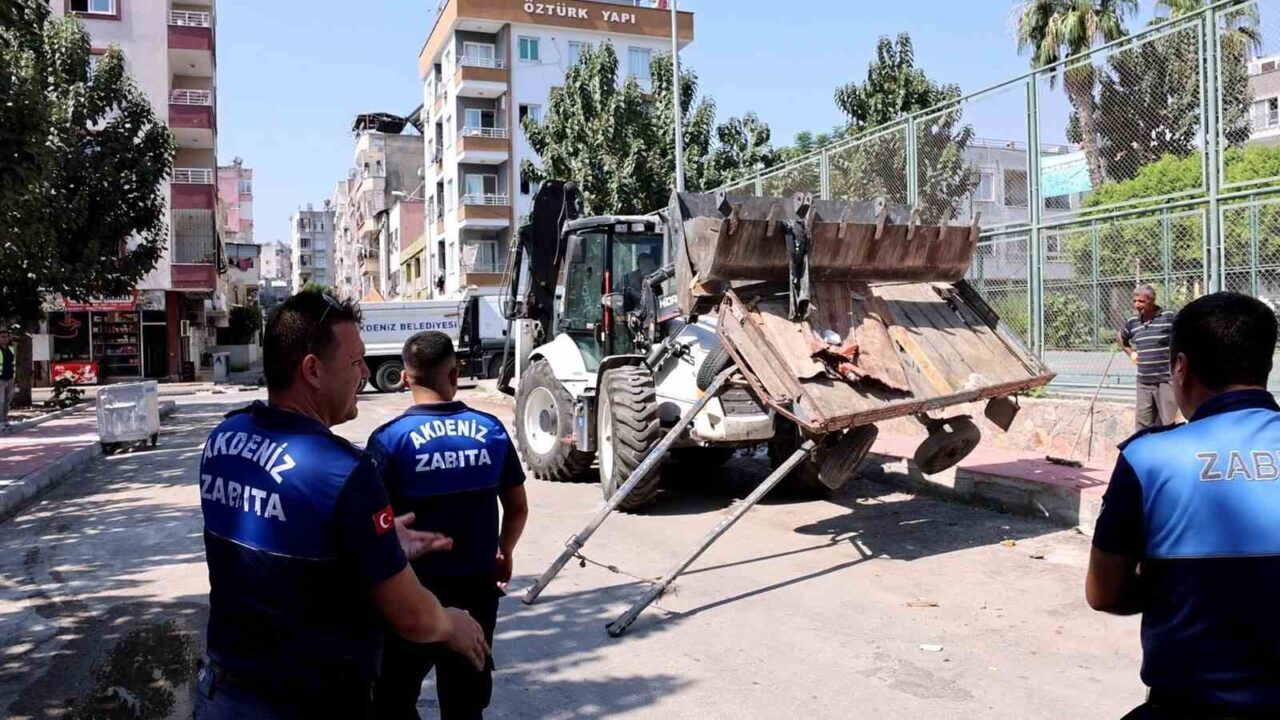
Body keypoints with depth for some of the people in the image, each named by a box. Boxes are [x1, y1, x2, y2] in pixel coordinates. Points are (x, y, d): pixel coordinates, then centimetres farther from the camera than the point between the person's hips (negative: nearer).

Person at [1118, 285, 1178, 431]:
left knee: (1168, 423, -1)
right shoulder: (1132, 322, 8)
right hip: (1143, 382, 5)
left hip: (1166, 380, -5)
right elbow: (1120, 336, 28)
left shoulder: (1169, 317, -9)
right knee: (1142, 424, 11)